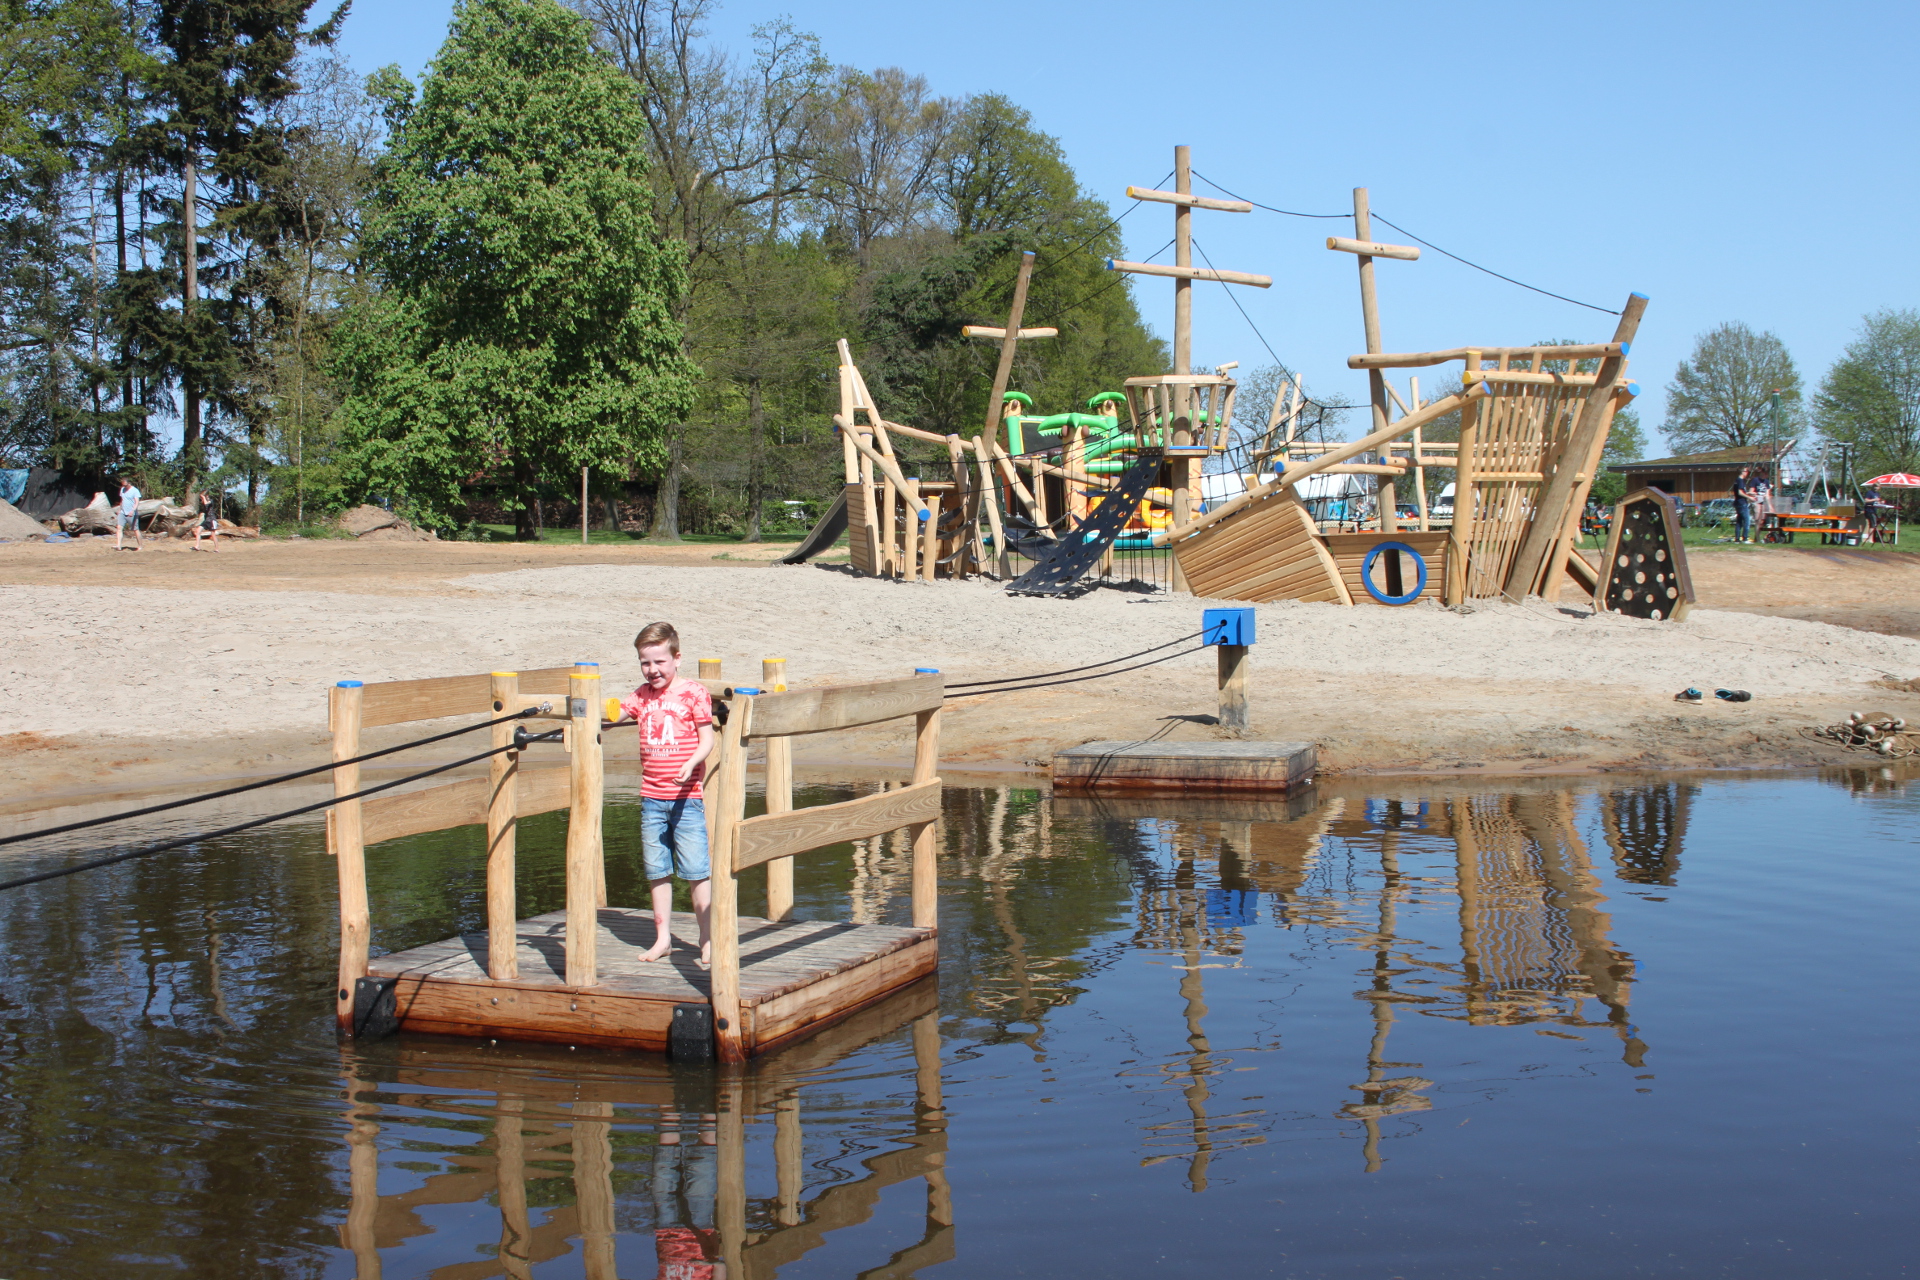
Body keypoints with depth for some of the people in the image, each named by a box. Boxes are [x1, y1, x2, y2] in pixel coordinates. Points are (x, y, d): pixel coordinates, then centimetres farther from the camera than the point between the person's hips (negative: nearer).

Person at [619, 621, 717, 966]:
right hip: (651, 797, 5)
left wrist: (691, 764, -23)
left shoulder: (693, 692, -6)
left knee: (696, 870, -3)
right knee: (656, 870, 11)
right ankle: (662, 937, 21)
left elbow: (707, 740, -7)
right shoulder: (642, 696, 10)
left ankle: (707, 939, 4)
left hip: (686, 797, -5)